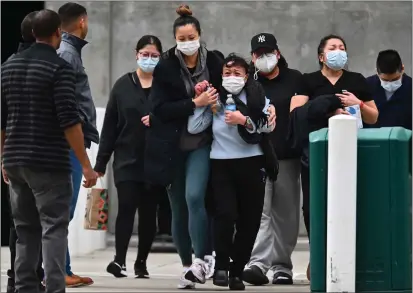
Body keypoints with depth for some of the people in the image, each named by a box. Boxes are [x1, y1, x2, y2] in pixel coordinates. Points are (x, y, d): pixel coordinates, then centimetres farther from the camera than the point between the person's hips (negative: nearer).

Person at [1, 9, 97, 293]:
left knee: (25, 231, 12)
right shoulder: (60, 67, -10)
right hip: (48, 163, -6)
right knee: (53, 231, -6)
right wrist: (86, 164, -14)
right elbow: (69, 120, -17)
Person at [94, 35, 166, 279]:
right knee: (127, 206, -13)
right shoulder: (123, 85, 6)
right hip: (127, 159, 0)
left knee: (149, 212, 6)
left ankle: (142, 262, 16)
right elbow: (110, 126, 5)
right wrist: (101, 161, 3)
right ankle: (120, 259, -17)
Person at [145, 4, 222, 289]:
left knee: (194, 197, -20)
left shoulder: (214, 62, -2)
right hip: (172, 146, 1)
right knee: (179, 208, 7)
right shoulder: (165, 68, -4)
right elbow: (160, 109, -11)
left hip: (201, 143, -1)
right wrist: (194, 103, -20)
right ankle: (187, 266, 18)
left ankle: (202, 259, -13)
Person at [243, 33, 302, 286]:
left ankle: (282, 265, 15)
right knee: (259, 211, -12)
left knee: (285, 215, 6)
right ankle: (259, 264, -20)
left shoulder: (295, 80, 9)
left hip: (288, 157, 1)